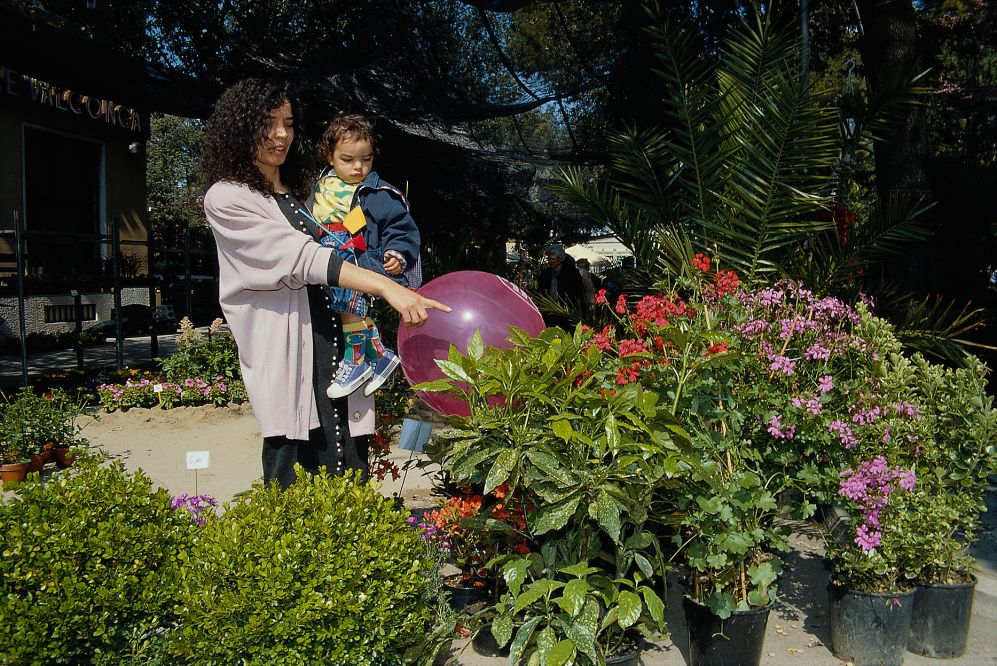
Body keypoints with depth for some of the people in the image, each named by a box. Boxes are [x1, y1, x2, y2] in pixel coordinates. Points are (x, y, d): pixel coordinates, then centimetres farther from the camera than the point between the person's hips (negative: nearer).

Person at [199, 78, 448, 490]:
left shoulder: (298, 191, 22)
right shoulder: (226, 198, -3)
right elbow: (300, 258, -15)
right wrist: (384, 286, -25)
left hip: (339, 343, 6)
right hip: (287, 355, -6)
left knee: (352, 482, 2)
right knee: (294, 487, -4)